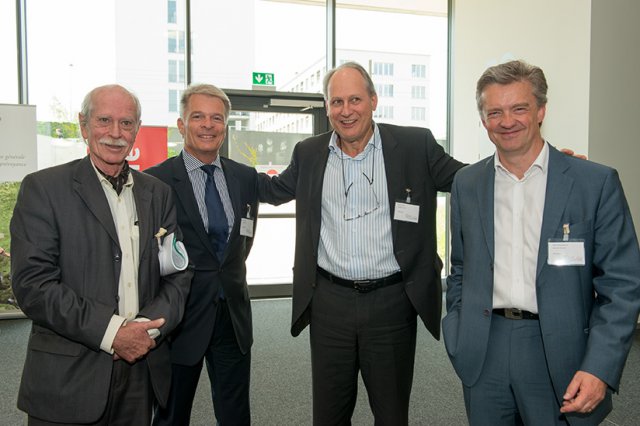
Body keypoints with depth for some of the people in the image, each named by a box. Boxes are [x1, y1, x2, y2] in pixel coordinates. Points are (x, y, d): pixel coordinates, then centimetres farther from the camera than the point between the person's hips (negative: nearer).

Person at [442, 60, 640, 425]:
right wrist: (458, 338, 6)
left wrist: (600, 368, -13)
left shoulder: (597, 182, -6)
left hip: (558, 357, -2)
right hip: (483, 355, 3)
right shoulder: (466, 184, 4)